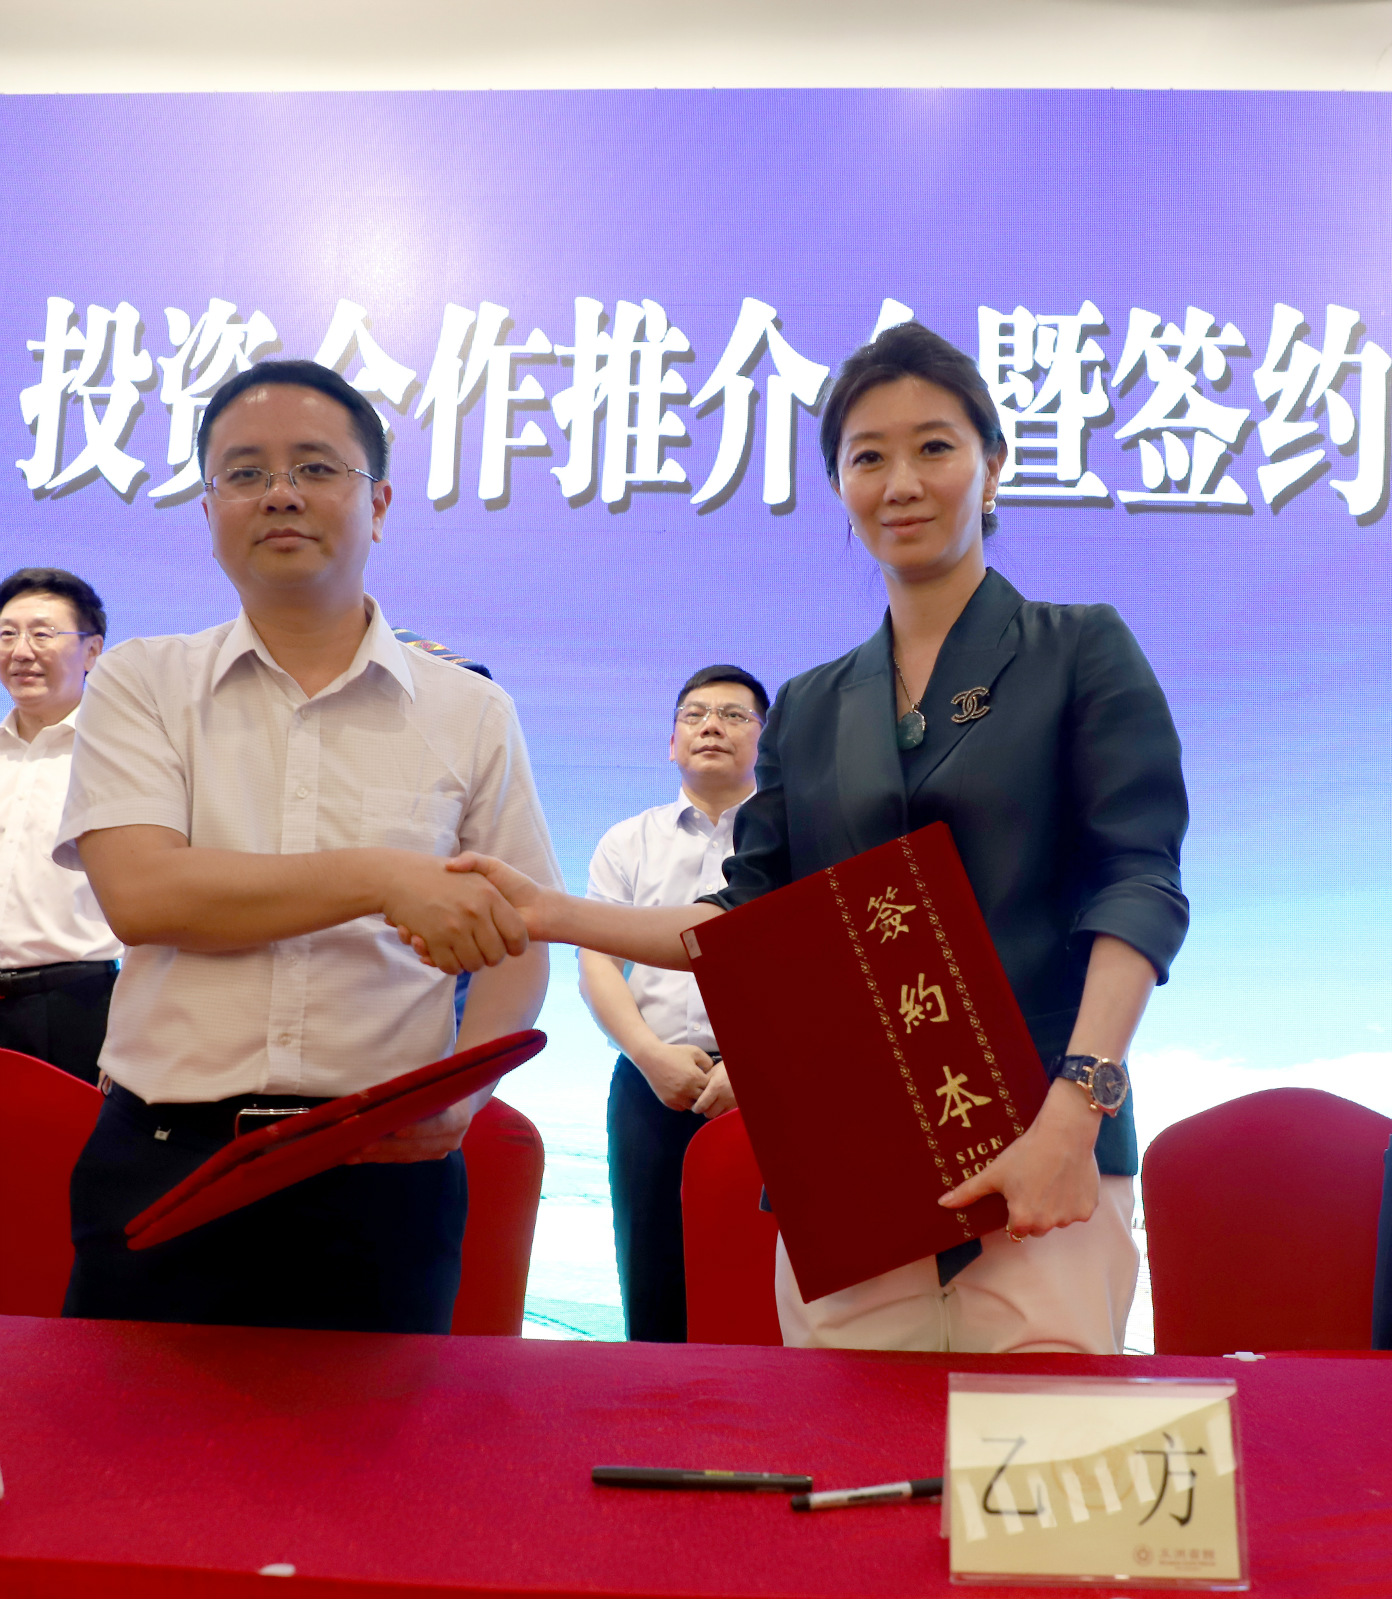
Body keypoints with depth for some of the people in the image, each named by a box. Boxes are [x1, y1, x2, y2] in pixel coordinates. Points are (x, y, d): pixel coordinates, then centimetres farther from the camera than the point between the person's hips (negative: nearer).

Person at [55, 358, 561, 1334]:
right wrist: (381, 878, -19)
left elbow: (516, 942, 9)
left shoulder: (470, 713, 6)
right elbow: (140, 895, -10)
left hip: (383, 1180, 1)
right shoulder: (140, 685, 5)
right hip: (165, 1169, 0)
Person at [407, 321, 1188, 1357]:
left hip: (1042, 1155, -3)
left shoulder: (1082, 653, 6)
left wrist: (1075, 1106, -19)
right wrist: (552, 914, 3)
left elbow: (1140, 885, -5)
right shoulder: (807, 711, 17)